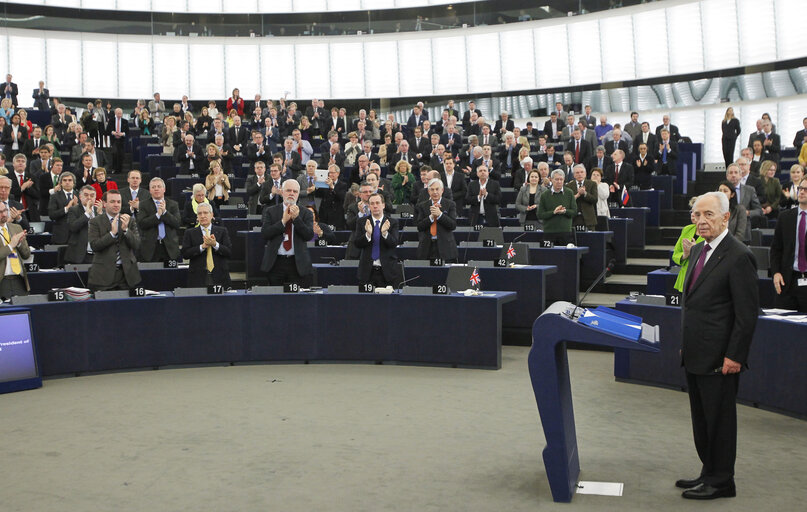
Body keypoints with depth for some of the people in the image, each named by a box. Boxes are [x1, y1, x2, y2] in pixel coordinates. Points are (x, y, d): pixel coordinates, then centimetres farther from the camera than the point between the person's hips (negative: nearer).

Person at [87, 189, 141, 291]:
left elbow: (137, 245, 0)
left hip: (127, 274, 2)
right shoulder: (95, 222, 3)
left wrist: (126, 229, -14)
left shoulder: (130, 221, 10)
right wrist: (112, 232, -18)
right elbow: (94, 246, -9)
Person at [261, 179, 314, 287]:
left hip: (298, 263, 0)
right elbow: (265, 233, -5)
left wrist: (296, 218, -16)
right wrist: (283, 221, -13)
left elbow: (309, 236, -6)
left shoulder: (306, 213, 7)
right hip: (276, 263, 0)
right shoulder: (270, 211, 7)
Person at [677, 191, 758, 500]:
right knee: (701, 419, 18)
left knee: (720, 420, 4)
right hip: (695, 356, 9)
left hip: (719, 359, -9)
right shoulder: (698, 250, 11)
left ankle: (721, 482, 17)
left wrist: (733, 356, -17)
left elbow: (747, 314, -17)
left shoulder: (738, 257, -16)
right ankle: (709, 472, 31)